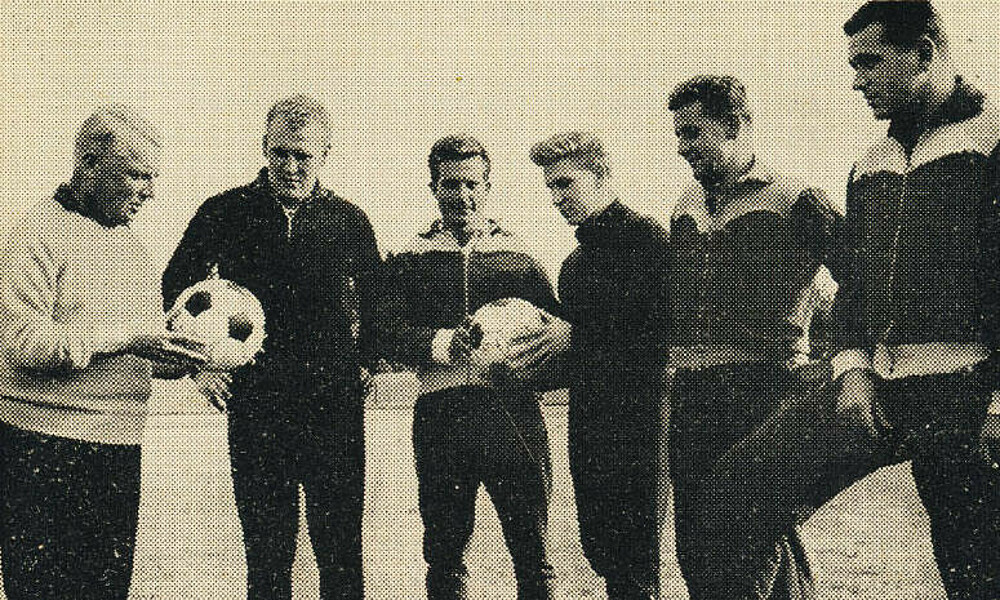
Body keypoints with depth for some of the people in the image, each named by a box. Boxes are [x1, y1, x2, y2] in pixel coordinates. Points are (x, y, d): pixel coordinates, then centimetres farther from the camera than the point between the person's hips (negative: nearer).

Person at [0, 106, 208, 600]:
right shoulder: (40, 234, -8)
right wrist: (123, 338, -21)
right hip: (46, 450, -7)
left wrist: (171, 354, 0)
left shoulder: (129, 241, 16)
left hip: (120, 448, 7)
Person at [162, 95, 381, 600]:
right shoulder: (226, 213, 1)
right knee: (265, 552, 9)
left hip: (335, 406, 0)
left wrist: (364, 362, 9)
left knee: (341, 551, 6)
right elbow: (176, 286, 13)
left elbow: (375, 300, 19)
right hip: (254, 402, 0)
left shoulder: (349, 221, 3)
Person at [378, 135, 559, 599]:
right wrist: (441, 343, -16)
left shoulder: (519, 258, 15)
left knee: (532, 551, -1)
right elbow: (389, 333, 1)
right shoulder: (409, 261, 14)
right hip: (441, 415, 0)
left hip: (512, 409, 0)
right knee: (444, 554, 7)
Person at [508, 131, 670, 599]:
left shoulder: (644, 237, -9)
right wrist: (534, 367, 4)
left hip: (635, 424, -8)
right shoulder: (576, 260, 18)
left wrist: (574, 342, -12)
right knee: (600, 552, 13)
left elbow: (664, 334, -17)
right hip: (588, 427, 8)